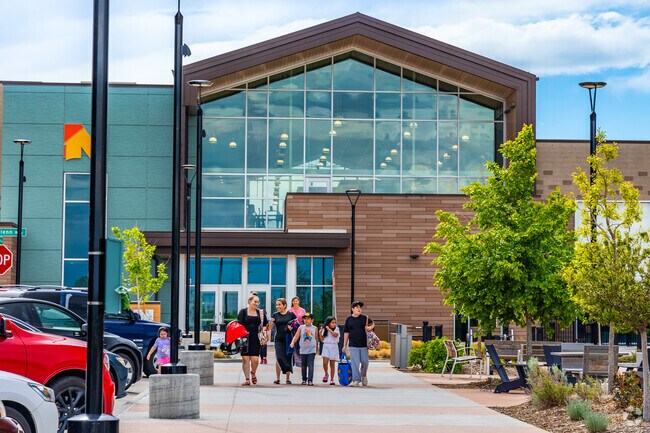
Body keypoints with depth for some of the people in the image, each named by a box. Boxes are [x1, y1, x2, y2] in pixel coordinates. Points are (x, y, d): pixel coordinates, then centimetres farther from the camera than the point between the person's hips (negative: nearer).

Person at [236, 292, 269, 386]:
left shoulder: (261, 313, 11)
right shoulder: (243, 311, 3)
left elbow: (265, 324, 19)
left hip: (256, 339, 1)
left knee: (255, 359, -8)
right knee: (245, 359, -2)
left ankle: (253, 373, 22)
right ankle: (247, 379, 7)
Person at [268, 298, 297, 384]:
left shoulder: (291, 314, 3)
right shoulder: (275, 315, 6)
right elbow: (270, 327, 3)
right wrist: (271, 321, -16)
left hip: (289, 339, 0)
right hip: (279, 340, 0)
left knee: (288, 358, 3)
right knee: (279, 358, -7)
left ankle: (288, 378, 12)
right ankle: (277, 378, 0)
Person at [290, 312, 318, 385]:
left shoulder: (314, 328, 3)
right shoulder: (301, 327, 3)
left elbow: (316, 339, 13)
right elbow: (296, 336, -4)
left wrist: (316, 348, 18)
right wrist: (292, 342, -21)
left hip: (312, 350, -2)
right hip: (303, 350, 2)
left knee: (310, 366, -10)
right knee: (303, 366, 9)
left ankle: (310, 380, -10)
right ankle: (304, 379, 22)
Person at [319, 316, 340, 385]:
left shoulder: (336, 329, 0)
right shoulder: (324, 329, 7)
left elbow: (335, 334, -20)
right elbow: (322, 339, 7)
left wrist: (328, 329, -17)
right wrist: (320, 332, -7)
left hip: (333, 347, -1)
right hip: (326, 346, 1)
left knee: (332, 364, 2)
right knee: (325, 362, -13)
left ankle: (332, 380, 9)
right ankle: (326, 374, 14)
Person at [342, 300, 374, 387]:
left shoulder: (364, 318, 3)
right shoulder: (349, 319, 3)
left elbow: (372, 324, 18)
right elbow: (346, 332, 9)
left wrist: (370, 328, -7)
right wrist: (344, 345, 9)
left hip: (363, 345, 1)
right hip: (353, 345, -1)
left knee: (365, 362, 6)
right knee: (355, 363, -5)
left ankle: (364, 376, 32)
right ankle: (356, 380, -2)